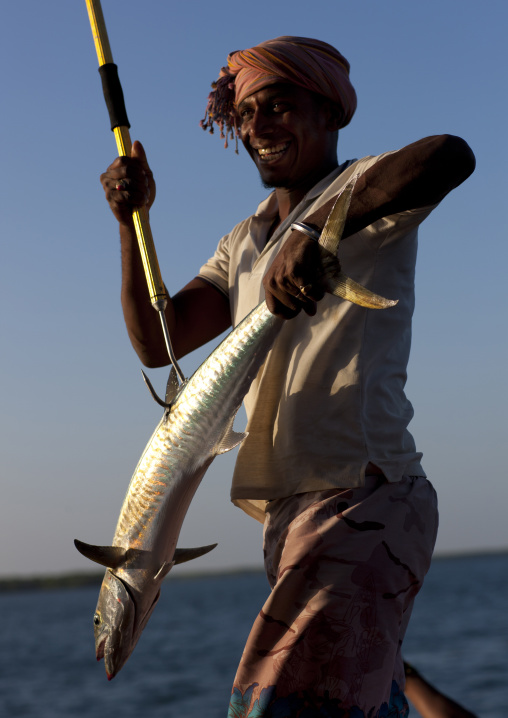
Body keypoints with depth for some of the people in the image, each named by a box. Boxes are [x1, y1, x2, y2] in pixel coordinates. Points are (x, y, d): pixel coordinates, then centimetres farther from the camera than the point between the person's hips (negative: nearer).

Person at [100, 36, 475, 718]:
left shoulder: (362, 192, -3)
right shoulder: (242, 244, 20)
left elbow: (452, 155, -27)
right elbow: (156, 342, 13)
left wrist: (316, 230, -38)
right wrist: (132, 219, 4)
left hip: (363, 496, -9)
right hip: (290, 509, 9)